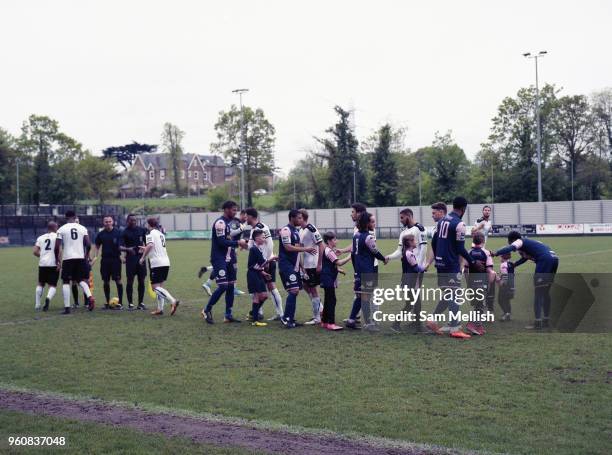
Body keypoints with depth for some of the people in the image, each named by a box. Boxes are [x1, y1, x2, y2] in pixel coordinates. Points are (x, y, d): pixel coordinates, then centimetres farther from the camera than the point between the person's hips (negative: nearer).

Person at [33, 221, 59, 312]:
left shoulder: (41, 238, 11)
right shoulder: (57, 236, 0)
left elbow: (35, 252, 5)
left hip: (42, 264, 3)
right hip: (53, 264, -3)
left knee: (40, 284, 21)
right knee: (52, 285, 4)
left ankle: (37, 305, 20)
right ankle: (48, 298, -25)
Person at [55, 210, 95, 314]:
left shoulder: (61, 229, 0)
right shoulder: (82, 228, 7)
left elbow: (57, 247, -4)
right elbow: (88, 245, 1)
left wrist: (57, 259, 11)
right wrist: (86, 256, 17)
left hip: (67, 258, -2)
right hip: (81, 258, 2)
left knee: (66, 282, 8)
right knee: (81, 280, 16)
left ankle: (67, 307, 0)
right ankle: (90, 297, -11)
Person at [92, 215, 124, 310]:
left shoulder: (118, 232, -3)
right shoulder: (101, 234, 7)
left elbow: (122, 245, 1)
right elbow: (97, 246, 15)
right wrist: (95, 256, 4)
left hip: (115, 259, -3)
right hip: (105, 259, 4)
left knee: (118, 280, -6)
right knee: (106, 281, 7)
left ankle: (120, 302, -1)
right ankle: (107, 302, 17)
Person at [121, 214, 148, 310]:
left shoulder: (141, 230, 7)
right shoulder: (125, 232, -3)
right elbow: (120, 247, -10)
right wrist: (128, 249, -27)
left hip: (141, 257, 3)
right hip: (130, 258, -3)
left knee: (141, 281, 5)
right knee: (130, 281, -2)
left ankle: (141, 303, 13)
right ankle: (130, 303, 5)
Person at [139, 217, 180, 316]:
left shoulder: (151, 234, -6)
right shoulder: (161, 234, 20)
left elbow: (150, 245, -24)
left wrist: (143, 258, -14)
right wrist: (145, 249, 39)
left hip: (157, 263, -8)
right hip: (166, 262, 8)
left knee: (155, 286, -8)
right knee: (160, 286, 14)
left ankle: (173, 301, -24)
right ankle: (160, 309, 11)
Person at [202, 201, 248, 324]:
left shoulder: (230, 222, 15)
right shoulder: (220, 223, -14)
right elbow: (221, 242, -21)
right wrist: (238, 243, -16)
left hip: (228, 259, 9)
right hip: (219, 259, -9)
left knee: (231, 286, 7)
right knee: (222, 286, -13)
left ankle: (228, 315, 13)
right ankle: (207, 310, 3)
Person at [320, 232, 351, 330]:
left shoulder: (329, 251, 16)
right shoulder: (329, 251, -16)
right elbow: (339, 262, -26)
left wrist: (338, 270, 17)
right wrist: (350, 256, -21)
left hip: (328, 280, 11)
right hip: (328, 280, -11)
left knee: (328, 300, 15)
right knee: (331, 301, -10)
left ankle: (324, 321, 21)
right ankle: (331, 323, -11)